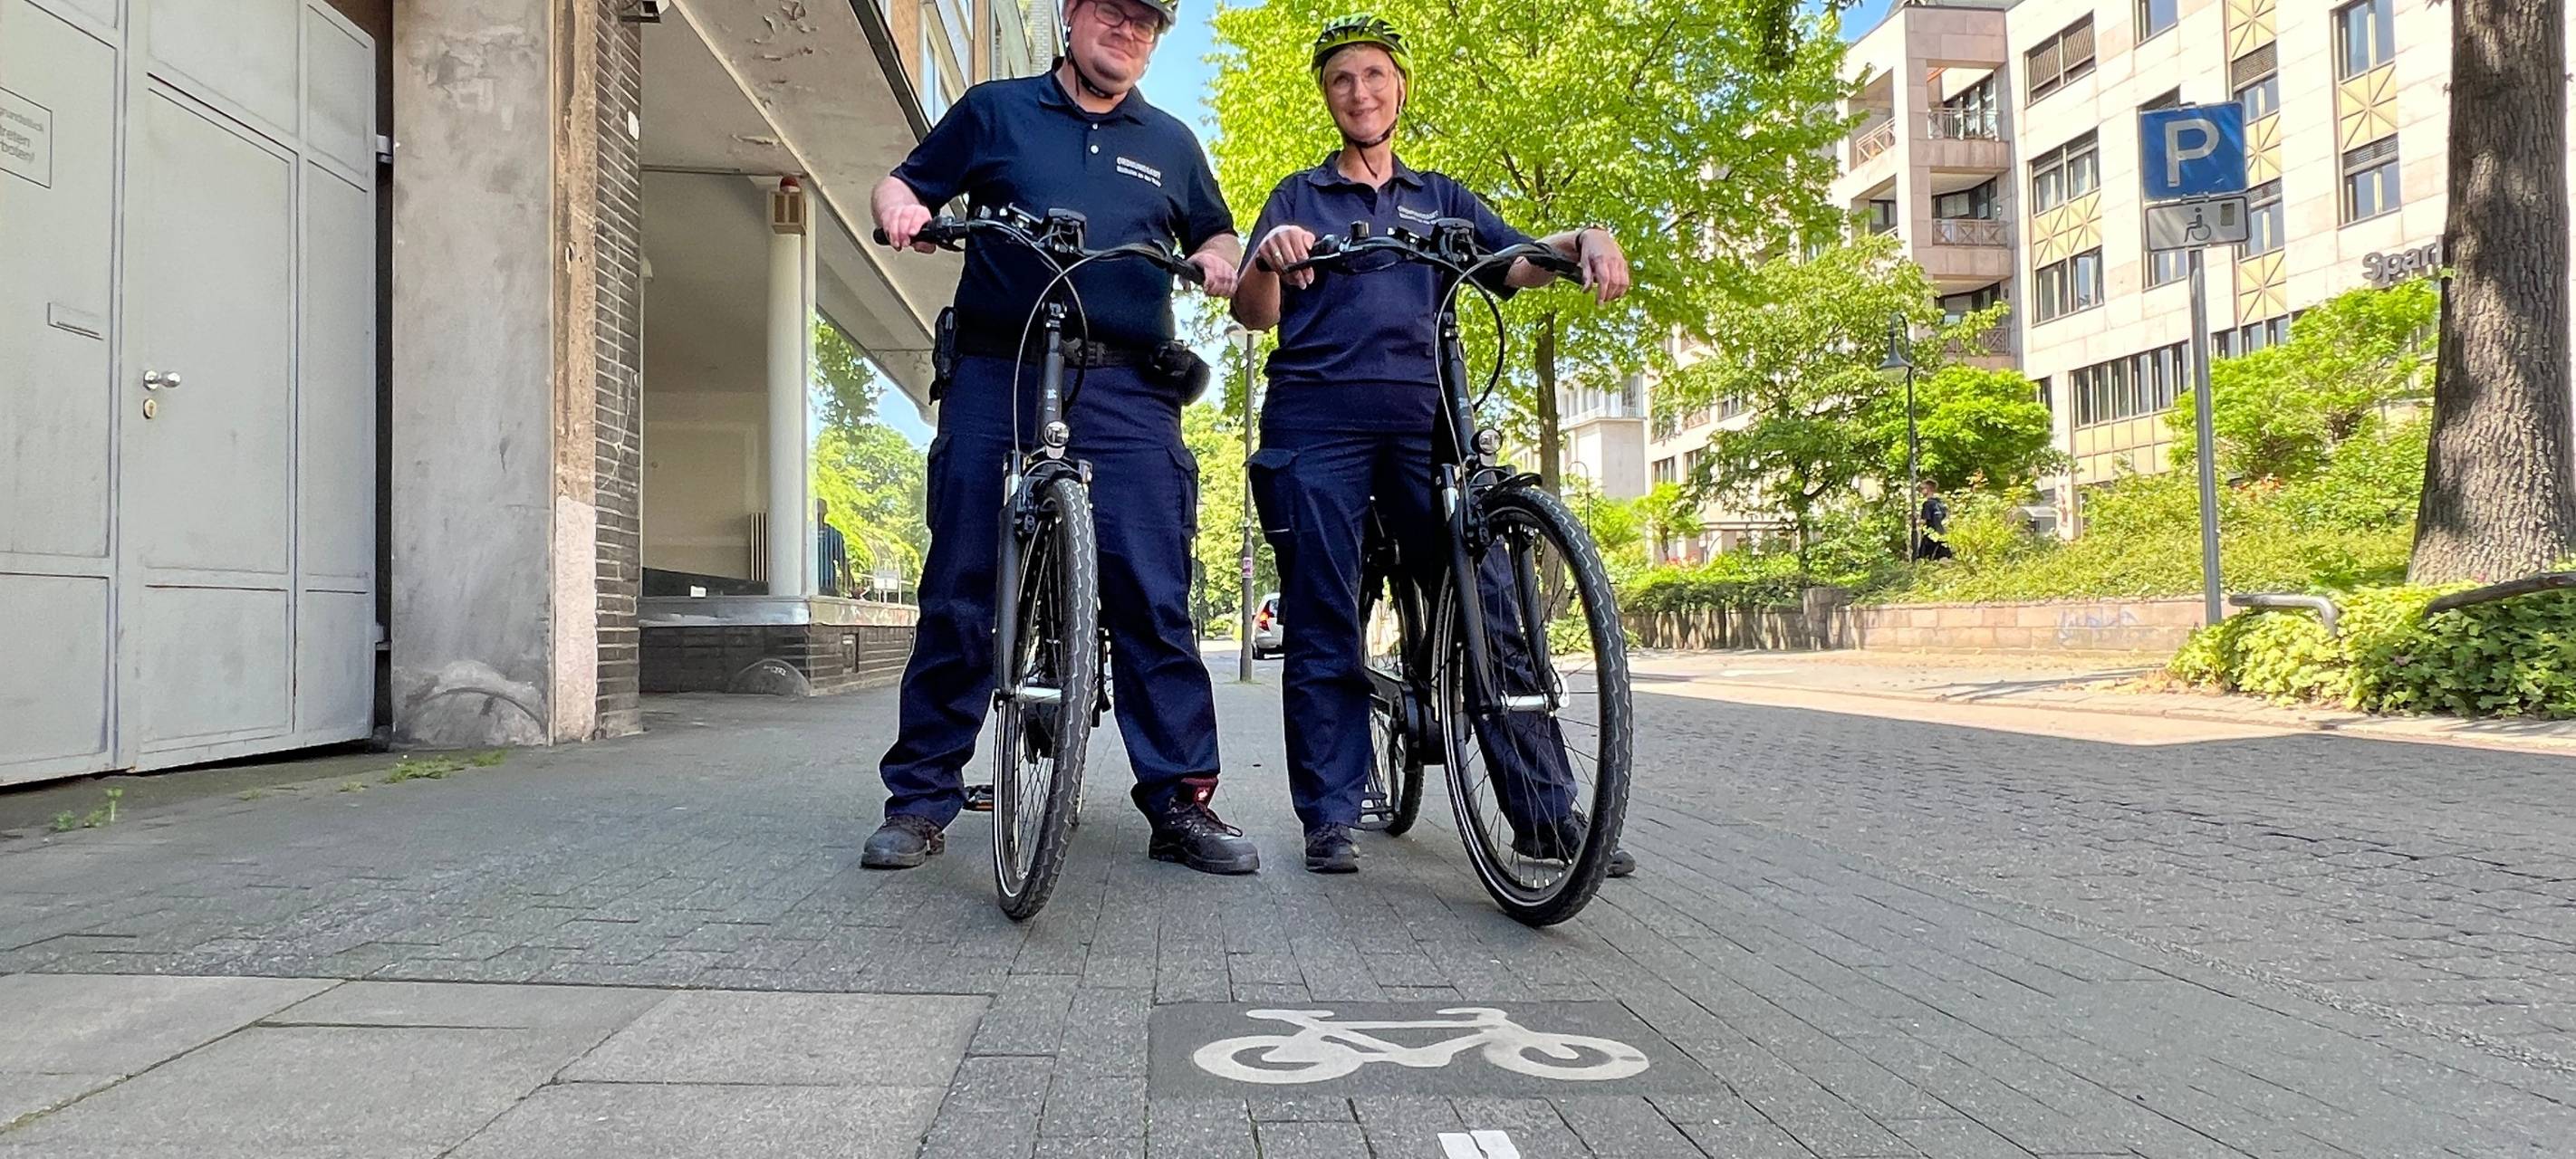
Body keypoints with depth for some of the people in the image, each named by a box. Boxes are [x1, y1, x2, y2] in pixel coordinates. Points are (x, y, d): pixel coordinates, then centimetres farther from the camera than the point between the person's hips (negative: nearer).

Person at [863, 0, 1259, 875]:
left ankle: (1181, 801, 0)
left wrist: (1219, 256, 5)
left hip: (1128, 394, 1)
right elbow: (902, 183, 18)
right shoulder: (994, 110, 15)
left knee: (1154, 596, -6)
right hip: (998, 378, -1)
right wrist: (901, 209, -6)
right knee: (959, 595, -1)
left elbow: (1215, 234, 29)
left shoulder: (1170, 142, 21)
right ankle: (921, 800, 8)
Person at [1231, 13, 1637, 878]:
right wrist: (1268, 256, -17)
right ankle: (1330, 817, 6)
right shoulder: (1298, 199, 18)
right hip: (1317, 417, -1)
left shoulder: (1440, 199, 24)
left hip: (1424, 415, 1)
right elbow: (1253, 314, 5)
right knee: (1323, 622, -2)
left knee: (1489, 605, -8)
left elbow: (1515, 264, 7)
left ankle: (1545, 814, -3)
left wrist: (1583, 241, -14)